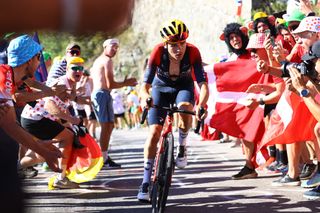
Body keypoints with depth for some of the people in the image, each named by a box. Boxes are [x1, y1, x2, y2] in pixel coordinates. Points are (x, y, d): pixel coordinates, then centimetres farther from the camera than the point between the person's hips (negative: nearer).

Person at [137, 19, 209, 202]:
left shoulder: (193, 52, -30)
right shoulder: (158, 52, -31)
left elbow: (203, 84, -36)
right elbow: (145, 85, -33)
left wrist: (201, 105, -55)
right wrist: (145, 97, -56)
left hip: (184, 87, 0)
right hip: (161, 87, 0)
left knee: (184, 108, -36)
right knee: (154, 132, -12)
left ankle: (182, 147, -8)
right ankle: (146, 182, -3)